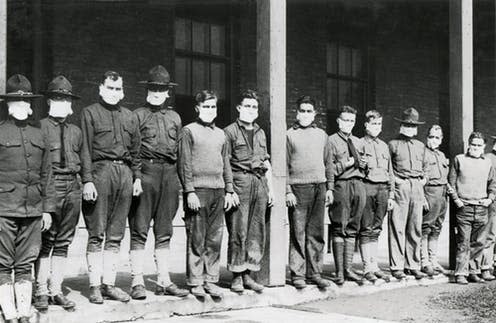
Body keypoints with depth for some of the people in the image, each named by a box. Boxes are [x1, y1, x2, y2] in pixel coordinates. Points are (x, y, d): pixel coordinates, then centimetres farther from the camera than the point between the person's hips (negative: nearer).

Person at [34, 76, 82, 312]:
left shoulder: (75, 131, 16)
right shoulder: (40, 127, 0)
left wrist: (83, 184, 11)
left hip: (72, 188, 5)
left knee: (63, 242, 8)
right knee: (45, 241, -1)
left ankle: (56, 290, 16)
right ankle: (41, 291, 7)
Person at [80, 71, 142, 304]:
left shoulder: (130, 117, 19)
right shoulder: (90, 113, 5)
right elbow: (85, 149, -3)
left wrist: (137, 177, 10)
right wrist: (87, 180, -11)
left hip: (124, 174, 5)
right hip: (100, 171, -4)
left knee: (116, 235, 6)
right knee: (96, 234, -3)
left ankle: (109, 284, 12)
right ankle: (94, 285, 3)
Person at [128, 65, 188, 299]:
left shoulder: (174, 117, 18)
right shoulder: (137, 115, 3)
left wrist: (180, 183, 13)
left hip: (170, 173, 5)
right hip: (145, 172, -5)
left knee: (164, 232, 8)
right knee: (139, 230, -4)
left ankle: (164, 281, 13)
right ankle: (137, 282, 0)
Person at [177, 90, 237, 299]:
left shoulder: (220, 134, 18)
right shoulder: (189, 131, 1)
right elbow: (184, 164, -5)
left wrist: (229, 190, 14)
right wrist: (189, 192, -12)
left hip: (218, 191, 5)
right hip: (198, 190, -5)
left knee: (215, 240, 5)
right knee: (196, 240, -3)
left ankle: (211, 281, 12)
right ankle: (195, 282, 4)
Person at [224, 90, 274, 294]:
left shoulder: (260, 133, 20)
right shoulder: (230, 132, 1)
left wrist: (270, 188, 18)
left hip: (259, 183, 6)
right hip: (240, 182, -6)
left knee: (257, 231, 5)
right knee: (238, 231, -5)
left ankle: (248, 275, 13)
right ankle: (236, 277, 2)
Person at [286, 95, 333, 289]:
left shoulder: (321, 135, 16)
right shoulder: (289, 135, 4)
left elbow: (328, 163, 18)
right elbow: (284, 166, 0)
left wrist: (329, 188, 10)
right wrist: (287, 191, -8)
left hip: (319, 187, 4)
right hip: (298, 188, -4)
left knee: (316, 233, 5)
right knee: (298, 233, -3)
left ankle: (314, 272, 12)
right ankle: (297, 274, 3)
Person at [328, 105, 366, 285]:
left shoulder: (358, 142, 20)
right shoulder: (331, 141, 1)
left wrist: (363, 165, 8)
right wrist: (346, 163, -12)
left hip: (358, 184, 6)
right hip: (341, 185, -6)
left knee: (352, 229, 7)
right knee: (339, 229, -5)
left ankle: (348, 269, 13)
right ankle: (339, 272, -1)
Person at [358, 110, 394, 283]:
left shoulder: (384, 146, 19)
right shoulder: (359, 144, 2)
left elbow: (390, 173, 20)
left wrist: (391, 195, 15)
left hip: (383, 189, 5)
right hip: (366, 186, -5)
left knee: (376, 229, 8)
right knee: (366, 229, -4)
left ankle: (374, 266, 12)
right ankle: (367, 268, -2)